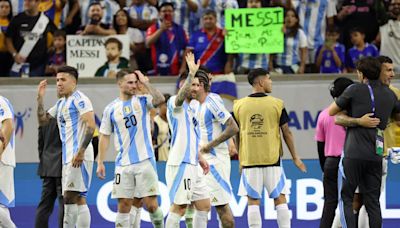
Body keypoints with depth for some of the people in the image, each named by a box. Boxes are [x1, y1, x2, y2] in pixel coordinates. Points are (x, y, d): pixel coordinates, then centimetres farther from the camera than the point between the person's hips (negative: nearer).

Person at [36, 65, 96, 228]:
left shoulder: (79, 99, -8)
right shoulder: (61, 103, 20)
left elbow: (91, 126, -17)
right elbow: (42, 119, 26)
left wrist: (81, 152, -22)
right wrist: (40, 98, 12)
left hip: (79, 157, -9)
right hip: (68, 158, 9)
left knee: (69, 198, -14)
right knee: (79, 200, 8)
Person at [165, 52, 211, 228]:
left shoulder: (192, 106, 20)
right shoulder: (175, 103, -7)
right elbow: (181, 96, -33)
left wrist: (200, 158, 25)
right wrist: (192, 73, -37)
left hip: (192, 164, 10)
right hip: (180, 164, -10)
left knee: (204, 205, 11)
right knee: (179, 207, -10)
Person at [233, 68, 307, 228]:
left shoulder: (239, 105, 1)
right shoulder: (277, 104, -4)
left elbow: (236, 135, 7)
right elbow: (287, 133, 0)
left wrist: (240, 160, 18)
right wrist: (295, 158, 10)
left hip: (249, 160, 1)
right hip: (272, 159, -1)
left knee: (253, 201, 3)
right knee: (280, 198, 6)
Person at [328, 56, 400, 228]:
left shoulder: (355, 90, -5)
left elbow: (331, 111, 5)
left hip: (354, 154, -5)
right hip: (376, 155, 5)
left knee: (345, 198, 2)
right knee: (372, 202, 8)